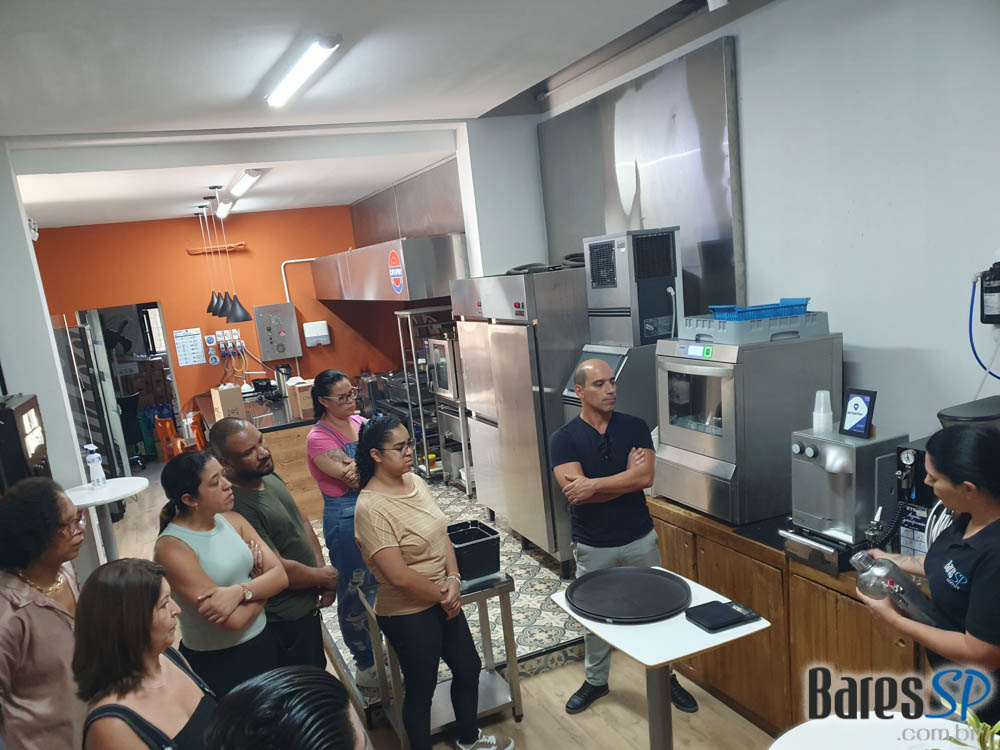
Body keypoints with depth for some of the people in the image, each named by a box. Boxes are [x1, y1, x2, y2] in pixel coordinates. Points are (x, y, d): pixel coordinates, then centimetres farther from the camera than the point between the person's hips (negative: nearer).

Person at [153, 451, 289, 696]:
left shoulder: (232, 520, -2)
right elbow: (233, 620, -25)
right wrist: (260, 589, -8)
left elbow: (280, 575, -8)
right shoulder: (172, 548, -22)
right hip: (216, 662, -6)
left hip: (263, 642, 6)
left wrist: (240, 591, -26)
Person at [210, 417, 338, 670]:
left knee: (317, 672, 26)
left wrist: (321, 567, -6)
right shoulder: (237, 507, -30)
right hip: (286, 620, -8)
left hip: (307, 604, 9)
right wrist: (326, 577, -10)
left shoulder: (269, 476, -2)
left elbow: (301, 521, 8)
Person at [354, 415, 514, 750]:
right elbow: (399, 576, -26)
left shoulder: (415, 481, -1)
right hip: (408, 615, -8)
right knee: (421, 688, 13)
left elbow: (442, 534, 4)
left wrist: (453, 580, -11)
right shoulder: (371, 508, -26)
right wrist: (442, 597, -13)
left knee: (469, 668, 22)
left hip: (443, 601, 8)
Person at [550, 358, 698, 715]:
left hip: (640, 539, 1)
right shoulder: (564, 438, -11)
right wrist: (625, 479, -17)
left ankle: (666, 677, 37)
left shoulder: (634, 427, -5)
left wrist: (594, 485, -22)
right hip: (592, 547, -1)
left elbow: (645, 477, -18)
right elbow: (575, 493, -22)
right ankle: (595, 681, 38)